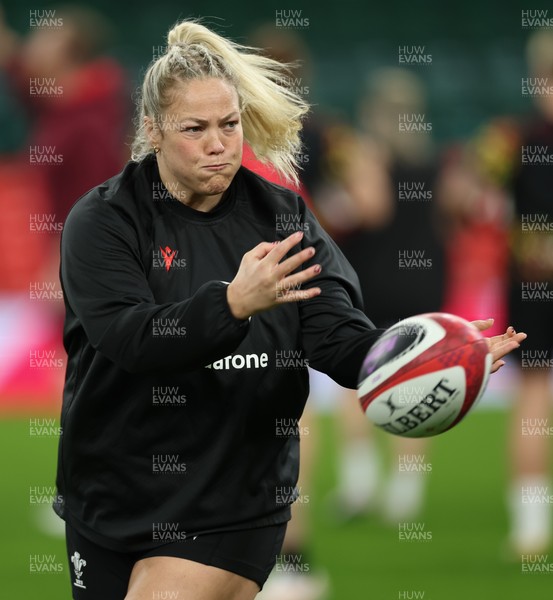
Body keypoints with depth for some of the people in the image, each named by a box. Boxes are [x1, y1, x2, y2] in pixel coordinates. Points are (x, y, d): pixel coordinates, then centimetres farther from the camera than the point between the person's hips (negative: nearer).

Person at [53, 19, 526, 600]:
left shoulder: (281, 216, 1)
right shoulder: (102, 220, -7)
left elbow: (338, 336, -10)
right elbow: (131, 340, -23)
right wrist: (234, 303, -39)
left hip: (235, 505, 0)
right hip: (114, 502, 0)